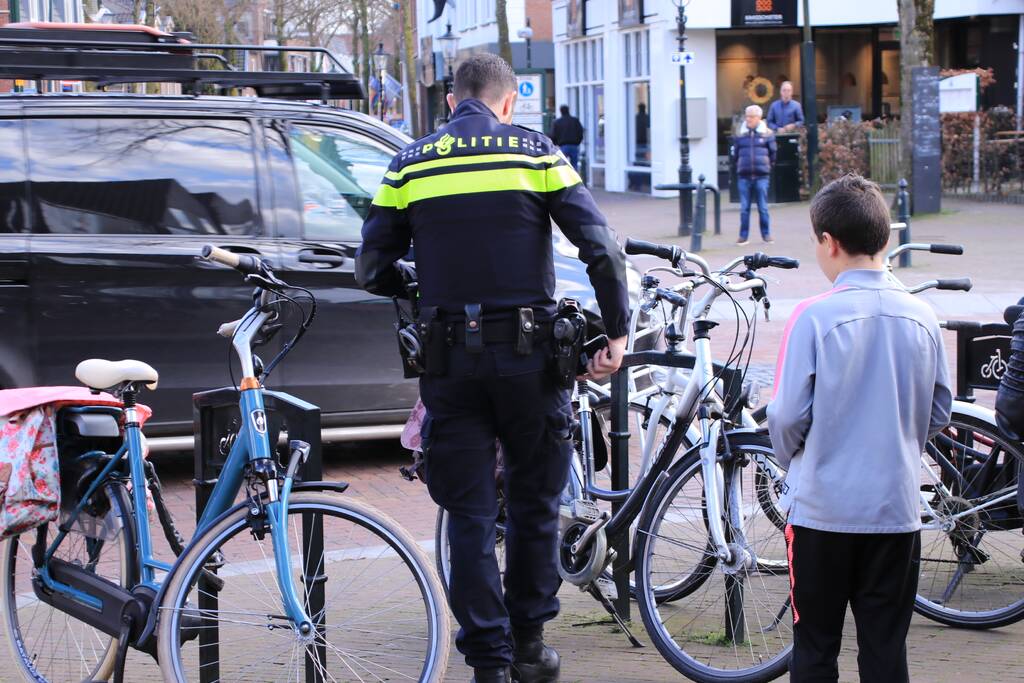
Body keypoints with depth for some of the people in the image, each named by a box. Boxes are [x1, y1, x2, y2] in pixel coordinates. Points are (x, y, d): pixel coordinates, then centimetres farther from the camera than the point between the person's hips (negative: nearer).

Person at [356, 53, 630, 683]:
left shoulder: (411, 165, 5)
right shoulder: (536, 153, 0)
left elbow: (373, 269, 5)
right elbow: (601, 246, -7)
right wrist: (618, 331, 0)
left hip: (450, 359, 1)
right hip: (528, 353, -1)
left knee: (469, 513, 6)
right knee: (535, 501, 15)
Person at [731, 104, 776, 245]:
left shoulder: (767, 134, 3)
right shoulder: (740, 135, 7)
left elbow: (773, 153, 11)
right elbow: (735, 154, 14)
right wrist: (740, 166, 12)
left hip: (761, 175, -1)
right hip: (744, 176, 1)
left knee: (763, 207, 2)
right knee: (744, 208, 2)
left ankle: (766, 234, 12)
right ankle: (744, 235, 8)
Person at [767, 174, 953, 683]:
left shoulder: (815, 316, -12)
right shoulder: (920, 317, 0)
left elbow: (788, 415, -11)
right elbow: (939, 414, 8)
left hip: (821, 508, -3)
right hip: (897, 508, 3)